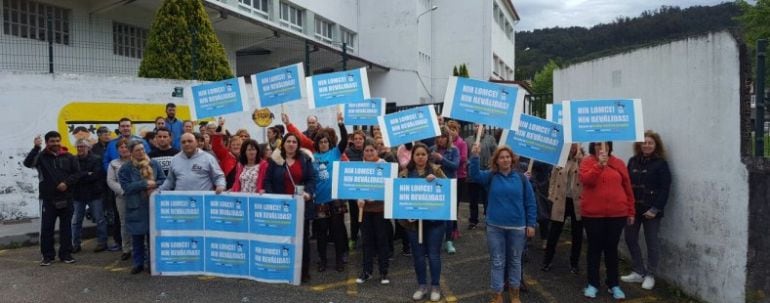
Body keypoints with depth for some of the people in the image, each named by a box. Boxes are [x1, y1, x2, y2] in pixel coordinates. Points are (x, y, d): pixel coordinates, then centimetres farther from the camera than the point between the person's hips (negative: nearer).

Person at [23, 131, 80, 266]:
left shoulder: (69, 157, 5)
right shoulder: (41, 156, 1)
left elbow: (77, 172, 1)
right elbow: (27, 163, -17)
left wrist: (67, 183, -15)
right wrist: (36, 147, -26)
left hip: (66, 198, 1)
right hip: (47, 199, -1)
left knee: (66, 227, 8)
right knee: (46, 227, 2)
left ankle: (66, 254, 17)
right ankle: (48, 255, 12)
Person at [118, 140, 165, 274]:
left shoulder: (154, 164, 4)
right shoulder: (125, 168, -2)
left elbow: (164, 181, 4)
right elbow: (126, 187, -12)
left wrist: (154, 185, -14)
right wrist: (145, 184, -16)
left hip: (154, 206, 1)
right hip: (136, 208, -1)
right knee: (137, 238, 8)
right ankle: (138, 263, 20)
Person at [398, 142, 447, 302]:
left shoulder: (436, 170, 1)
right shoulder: (405, 173, 1)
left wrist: (436, 181, -21)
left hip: (434, 219, -1)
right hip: (414, 220, 1)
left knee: (434, 254, 7)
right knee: (418, 254, 10)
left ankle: (435, 286, 22)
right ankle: (422, 285, 26)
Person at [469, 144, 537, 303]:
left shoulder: (521, 178, -2)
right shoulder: (491, 176, -1)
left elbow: (530, 202, 2)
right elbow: (475, 175, -21)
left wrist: (531, 224, -1)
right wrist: (475, 157, -36)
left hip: (517, 227, 0)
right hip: (495, 227, 0)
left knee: (515, 260, 14)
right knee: (497, 261, 7)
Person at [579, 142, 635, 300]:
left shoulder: (619, 163, 5)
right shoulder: (587, 161, 0)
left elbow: (628, 189, 8)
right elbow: (586, 180, -19)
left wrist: (630, 211, 8)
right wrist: (599, 164, -28)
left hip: (617, 214, 2)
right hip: (592, 214, -1)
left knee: (612, 248, 9)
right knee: (595, 248, 7)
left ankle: (614, 284, 19)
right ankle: (593, 284, 17)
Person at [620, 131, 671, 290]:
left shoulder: (661, 164, -6)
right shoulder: (633, 161, 7)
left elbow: (665, 189, -10)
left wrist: (655, 208, -17)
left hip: (650, 209, -5)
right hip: (633, 207, 5)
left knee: (651, 242, 5)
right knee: (630, 239, 8)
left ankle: (650, 275, 17)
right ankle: (639, 272, 22)